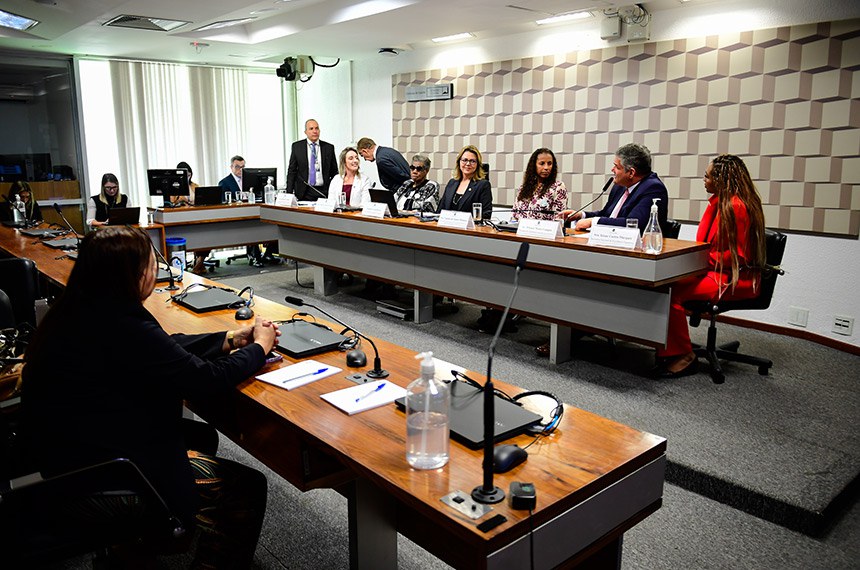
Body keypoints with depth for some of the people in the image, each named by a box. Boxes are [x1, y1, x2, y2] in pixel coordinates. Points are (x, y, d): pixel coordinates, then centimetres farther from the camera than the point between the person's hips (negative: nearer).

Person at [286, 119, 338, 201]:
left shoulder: (329, 147, 6)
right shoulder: (297, 146, 5)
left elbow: (334, 173, 9)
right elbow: (291, 171, 6)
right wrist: (289, 193, -2)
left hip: (323, 192, 1)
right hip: (304, 193, 0)